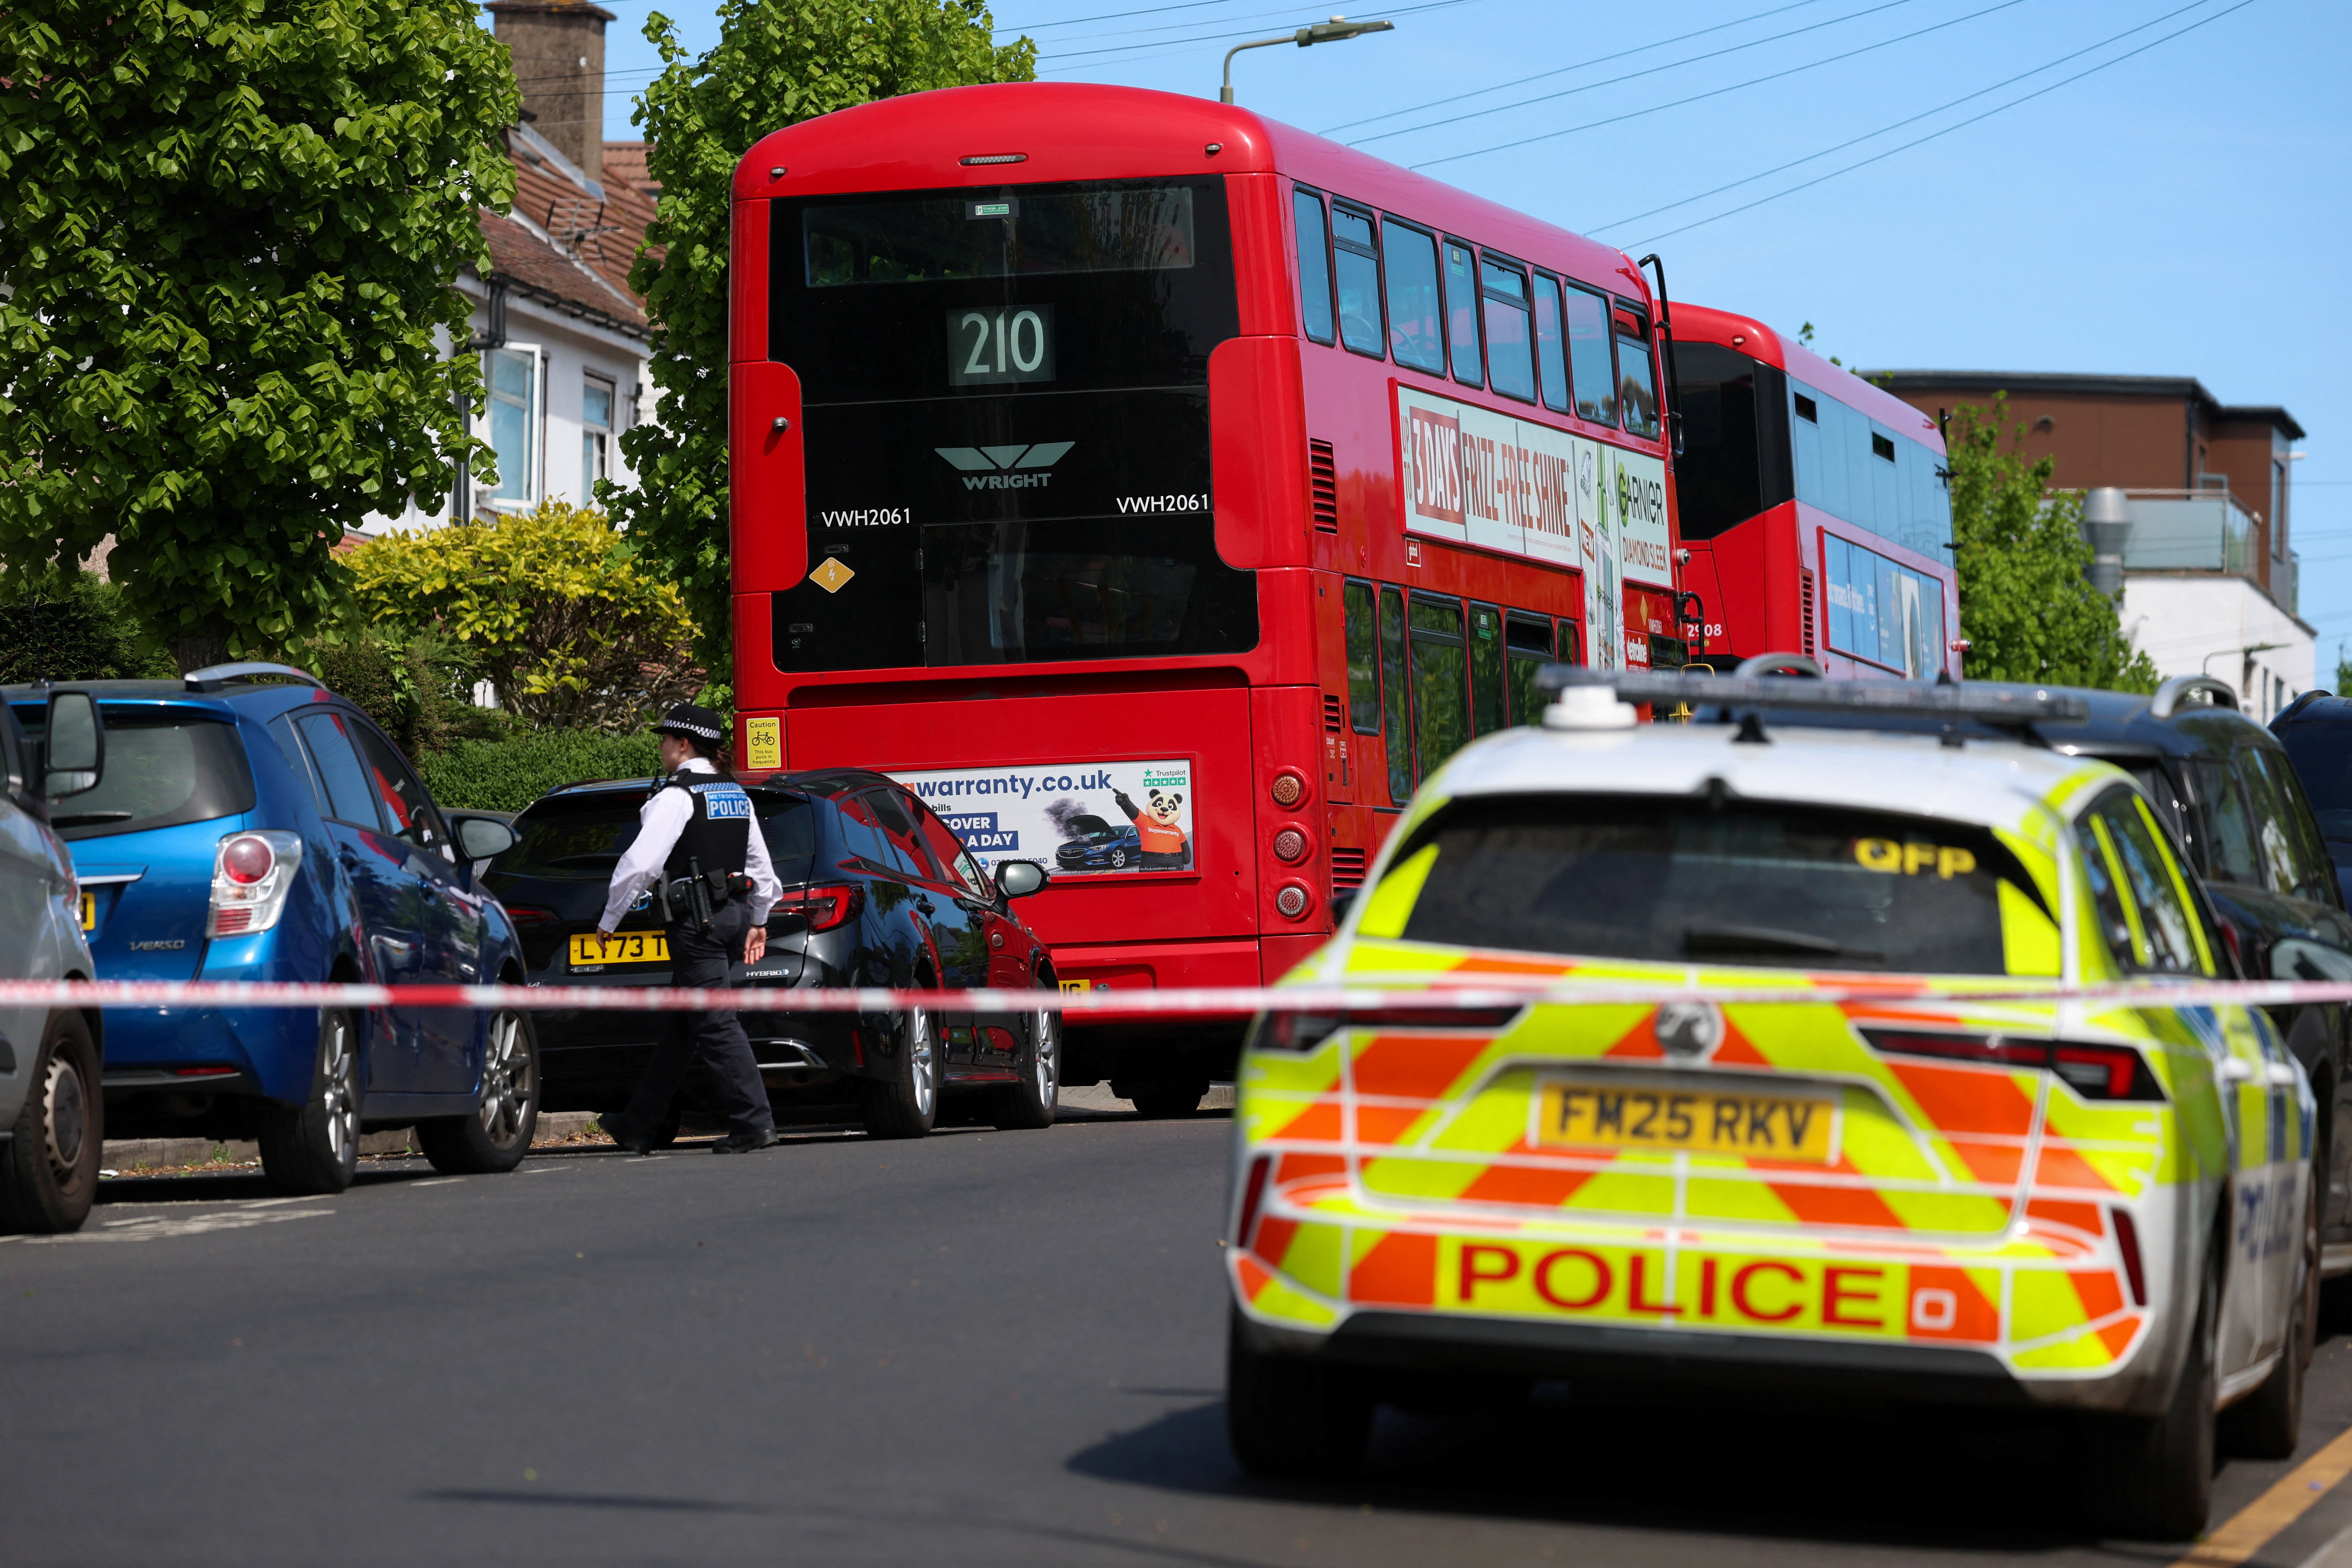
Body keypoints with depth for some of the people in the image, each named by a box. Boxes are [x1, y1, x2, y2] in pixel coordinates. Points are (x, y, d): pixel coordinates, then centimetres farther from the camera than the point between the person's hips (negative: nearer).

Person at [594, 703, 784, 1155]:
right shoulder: (735, 794, 15)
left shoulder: (677, 795, -12)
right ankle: (639, 1125, 21)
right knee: (681, 1025, 13)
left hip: (697, 922, -9)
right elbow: (760, 864, 21)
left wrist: (609, 919, -8)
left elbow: (641, 863, -17)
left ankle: (753, 1122, -14)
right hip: (735, 911, 9)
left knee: (715, 1024, -8)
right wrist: (759, 920, 29)